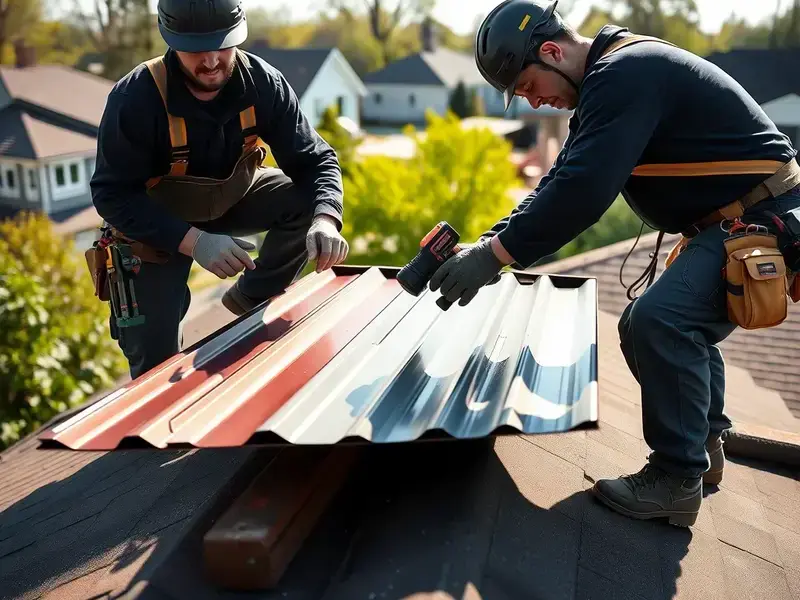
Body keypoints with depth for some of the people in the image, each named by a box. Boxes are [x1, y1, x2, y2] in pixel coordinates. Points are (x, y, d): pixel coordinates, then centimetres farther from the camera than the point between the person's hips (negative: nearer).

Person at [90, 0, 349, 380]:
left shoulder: (263, 83, -22)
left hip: (232, 196, 3)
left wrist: (325, 220, -42)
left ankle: (250, 301, -2)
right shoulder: (135, 98, -30)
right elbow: (112, 194, -28)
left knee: (306, 203, -24)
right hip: (156, 220, -3)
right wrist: (193, 240, -42)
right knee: (154, 360, -5)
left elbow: (314, 160, -20)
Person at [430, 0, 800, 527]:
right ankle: (703, 448, 31)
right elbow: (563, 181, 9)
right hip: (730, 223, 11)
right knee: (676, 328, 18)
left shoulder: (624, 74, -21)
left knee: (660, 320, -23)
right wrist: (490, 242, -1)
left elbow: (583, 189, -32)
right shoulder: (609, 80, 12)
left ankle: (678, 481, -9)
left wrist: (495, 254, -26)